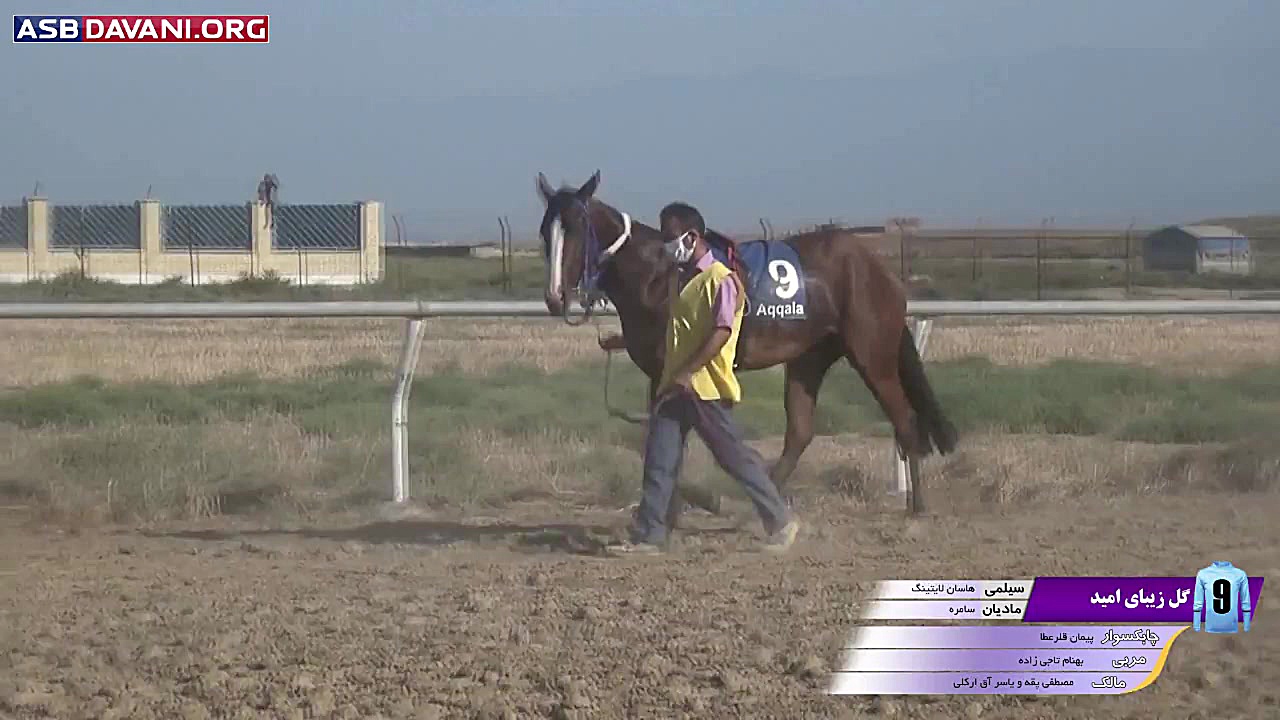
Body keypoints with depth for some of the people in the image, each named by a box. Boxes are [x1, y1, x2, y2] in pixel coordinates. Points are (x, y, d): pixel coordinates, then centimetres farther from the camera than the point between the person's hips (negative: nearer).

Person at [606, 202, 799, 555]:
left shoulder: (720, 280, -12)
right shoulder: (680, 279, 14)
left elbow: (721, 332, -20)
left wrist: (687, 373, -25)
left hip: (706, 387, -8)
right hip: (674, 386, 8)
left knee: (735, 457, 0)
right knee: (659, 461, 2)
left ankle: (781, 522, 12)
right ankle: (648, 536, 3)